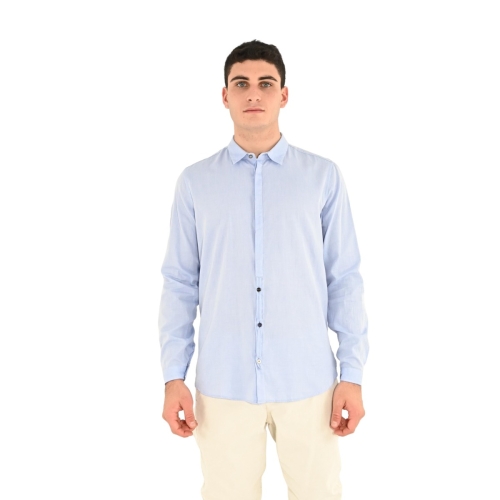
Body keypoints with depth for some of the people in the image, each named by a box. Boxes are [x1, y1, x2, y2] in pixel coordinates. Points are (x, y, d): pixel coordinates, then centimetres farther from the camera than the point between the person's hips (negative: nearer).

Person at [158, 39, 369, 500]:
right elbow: (179, 284, 3)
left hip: (307, 381, 0)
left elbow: (345, 279, 0)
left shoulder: (323, 176, 0)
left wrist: (353, 374, -2)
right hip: (223, 384, 1)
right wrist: (173, 377, 0)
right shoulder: (194, 182, 2)